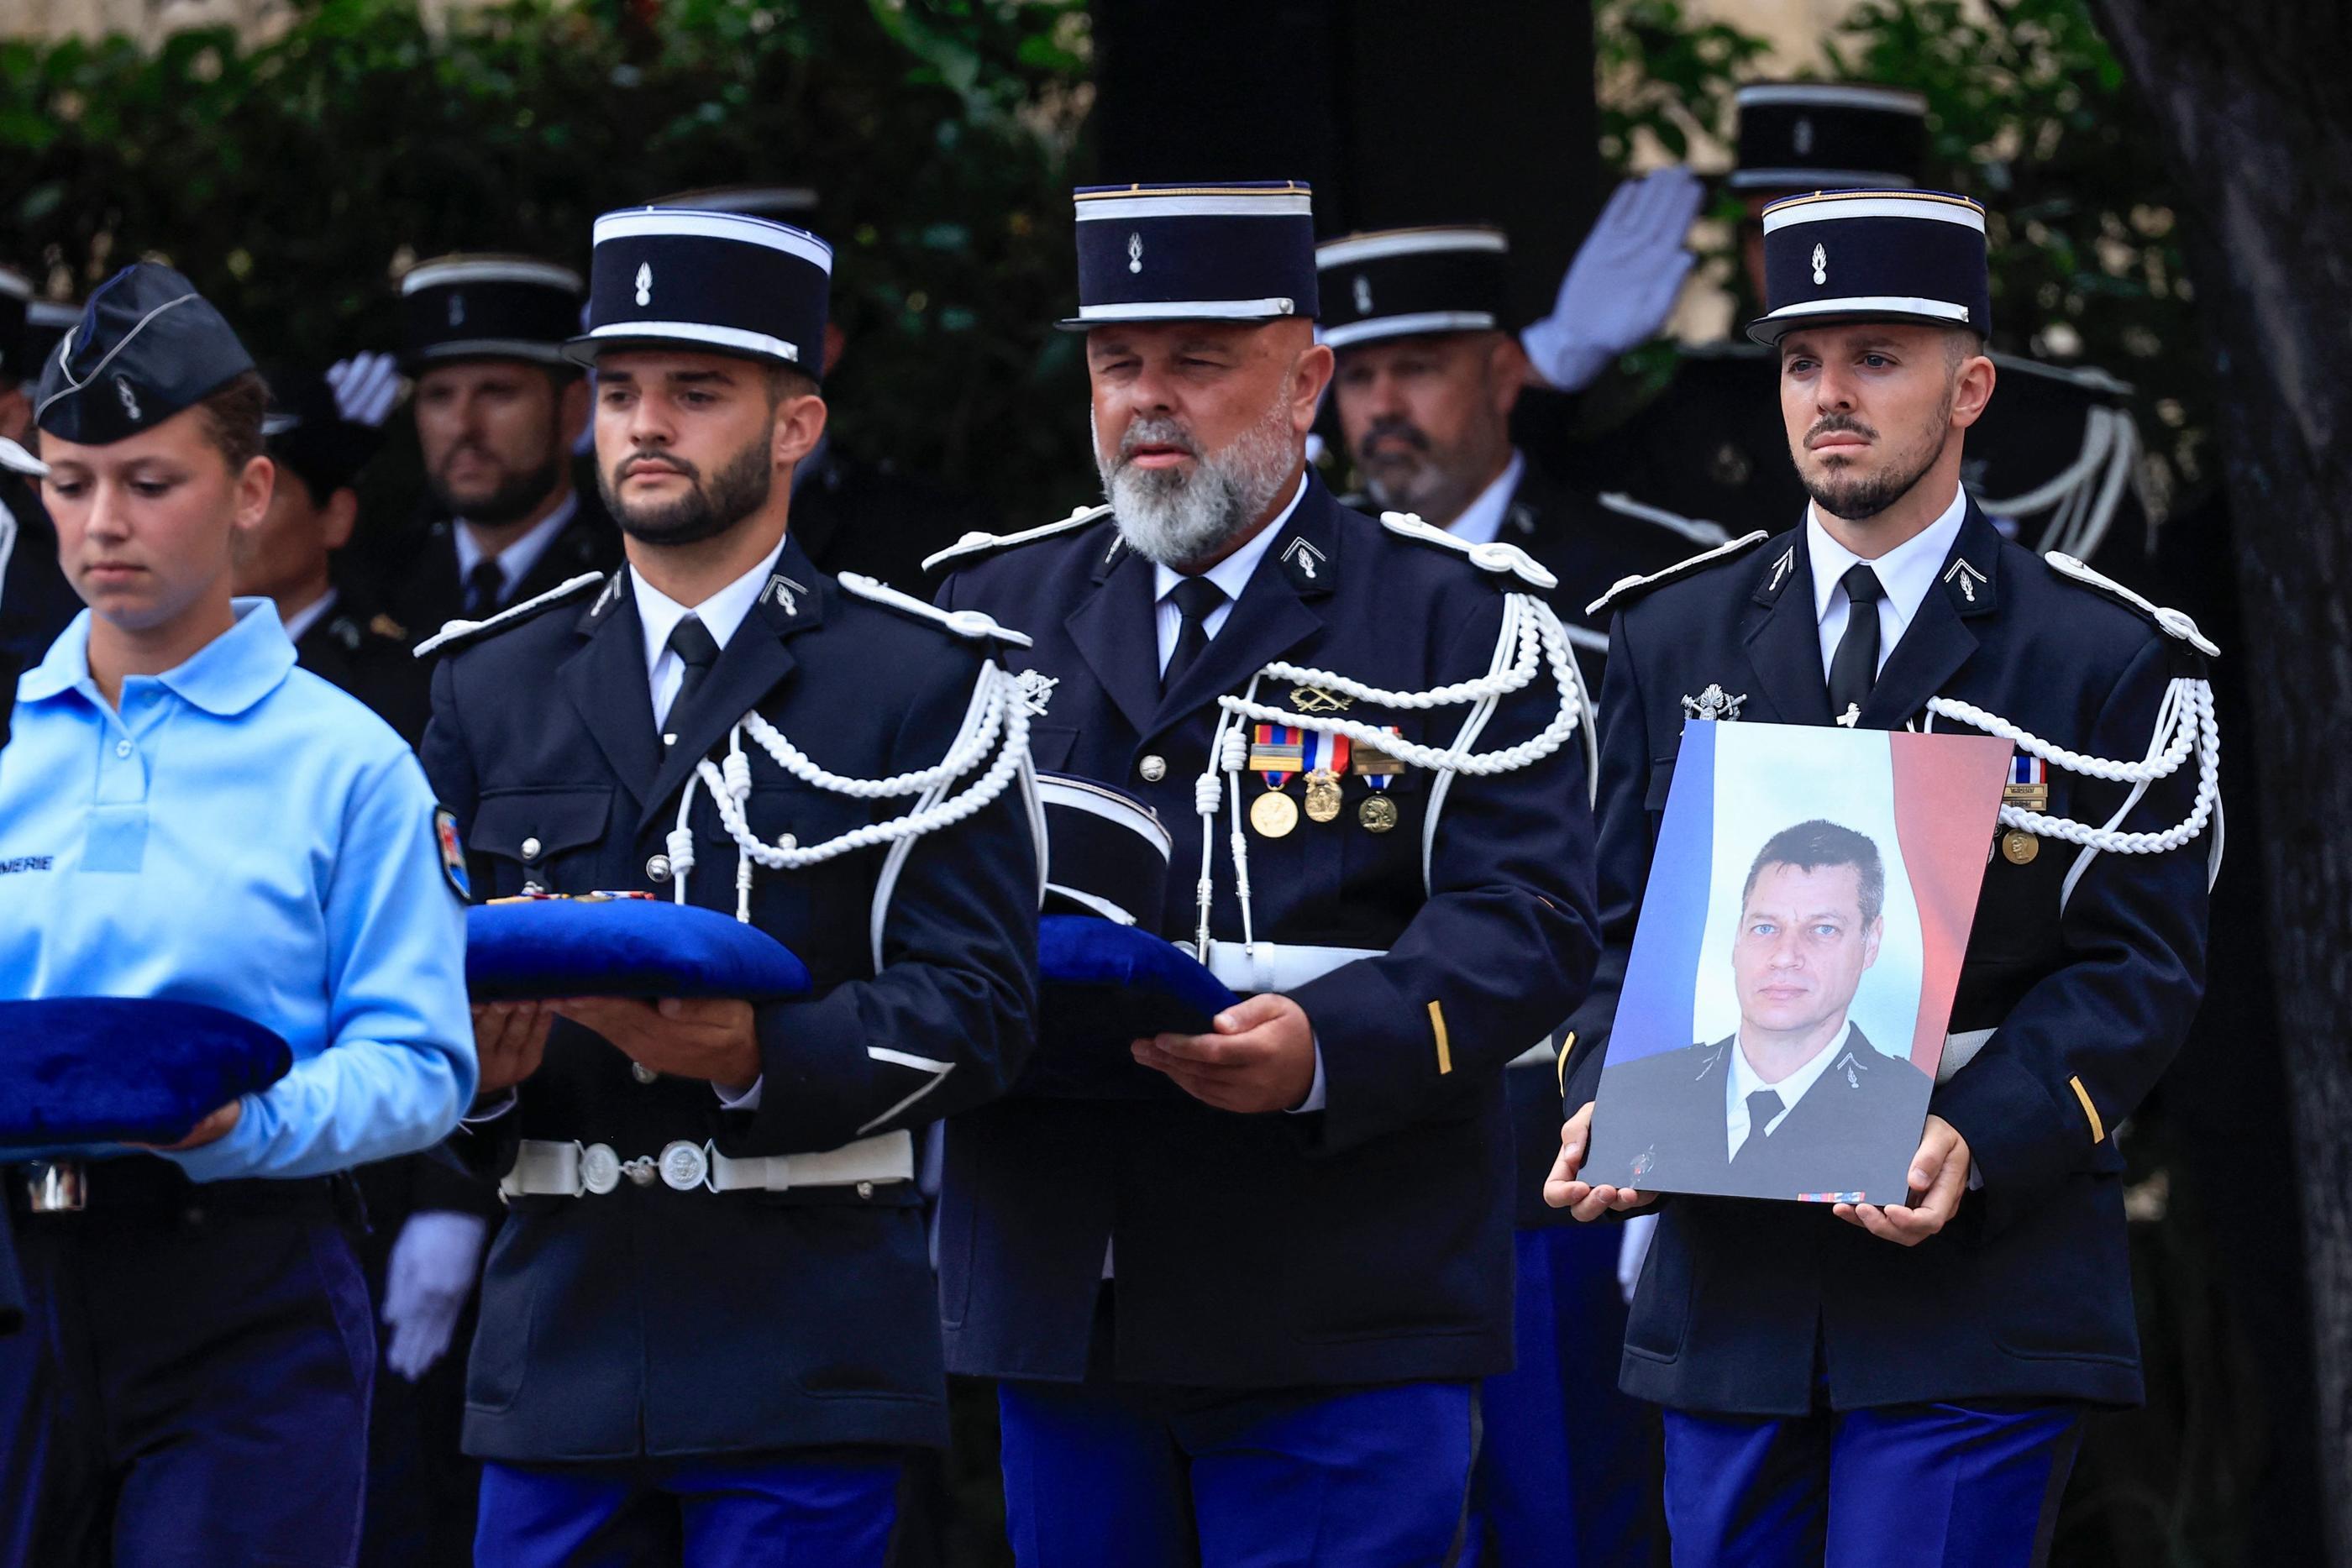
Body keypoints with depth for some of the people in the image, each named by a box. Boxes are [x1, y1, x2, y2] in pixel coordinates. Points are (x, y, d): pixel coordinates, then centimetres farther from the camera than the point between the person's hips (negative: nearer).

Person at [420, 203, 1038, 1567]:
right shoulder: (494, 689, 15)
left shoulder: (925, 684, 3)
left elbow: (977, 1007, -5)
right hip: (561, 1338, 4)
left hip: (807, 1344, -4)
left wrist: (764, 1055, -21)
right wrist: (475, 1056, -9)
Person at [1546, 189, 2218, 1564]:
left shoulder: (2112, 660, 1)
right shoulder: (1674, 636, 12)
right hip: (1730, 1289, 4)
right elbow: (1628, 928, 12)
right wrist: (1606, 1103, -9)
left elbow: (2141, 967, -4)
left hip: (1980, 1286, -4)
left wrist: (1977, 1142, -20)